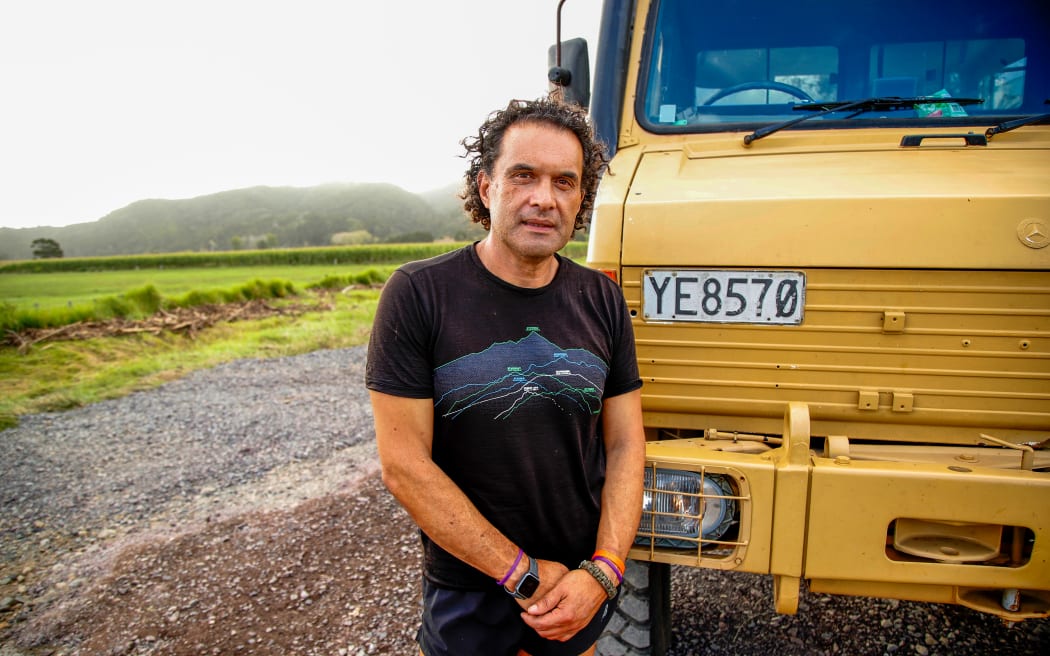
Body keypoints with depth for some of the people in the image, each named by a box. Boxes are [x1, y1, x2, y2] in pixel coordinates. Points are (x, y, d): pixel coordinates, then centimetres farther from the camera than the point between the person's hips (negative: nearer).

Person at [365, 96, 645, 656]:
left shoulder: (602, 300, -4)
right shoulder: (417, 295, -15)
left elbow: (625, 446, -1)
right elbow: (404, 465, -17)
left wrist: (601, 573, -13)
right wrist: (523, 573, -15)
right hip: (467, 591, -2)